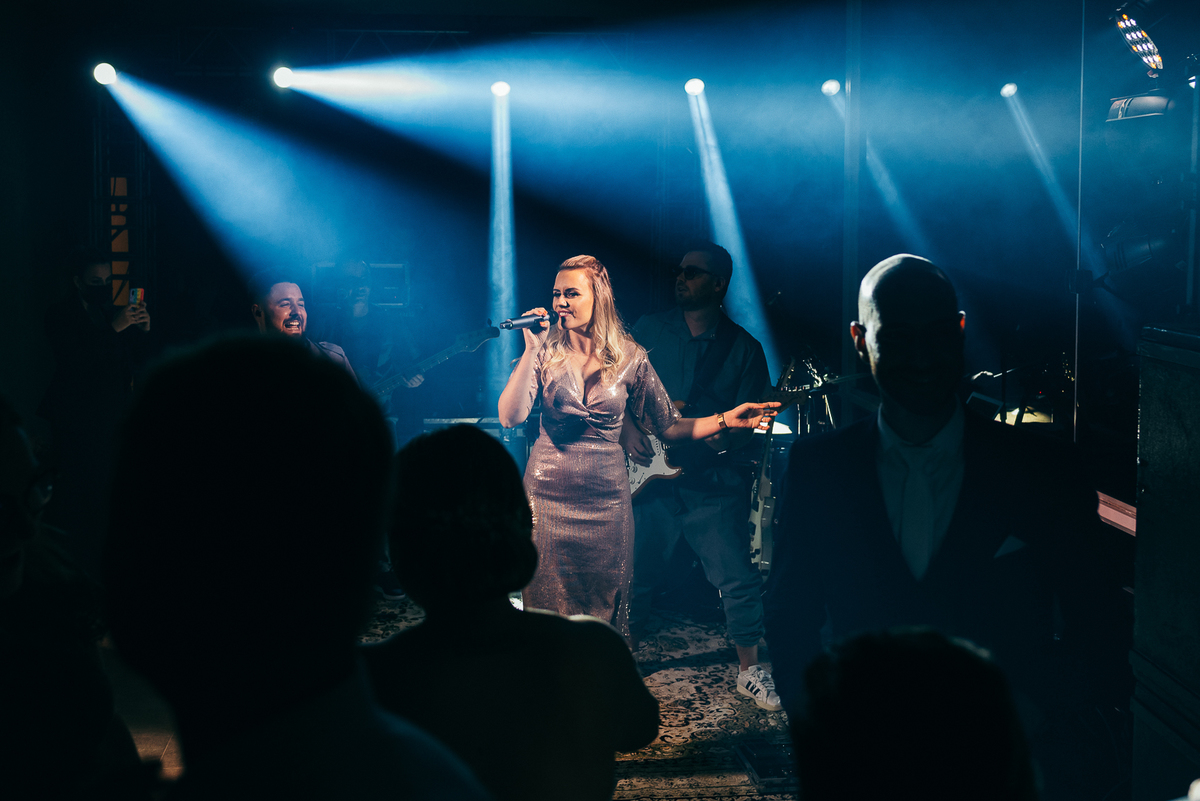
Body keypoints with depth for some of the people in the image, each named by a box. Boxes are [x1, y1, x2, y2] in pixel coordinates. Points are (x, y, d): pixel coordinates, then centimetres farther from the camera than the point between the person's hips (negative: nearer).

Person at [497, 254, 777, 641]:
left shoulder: (629, 358, 0)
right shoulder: (547, 352, -3)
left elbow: (669, 427, 6)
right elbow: (510, 417, -14)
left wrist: (726, 420, -5)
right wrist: (532, 350, -18)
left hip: (606, 497, 1)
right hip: (548, 492, -1)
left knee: (605, 610, 8)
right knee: (548, 609, 4)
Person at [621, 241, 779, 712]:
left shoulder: (743, 347, 3)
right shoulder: (648, 332, 8)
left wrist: (728, 436, -19)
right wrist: (627, 428, -6)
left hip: (713, 481, -1)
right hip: (651, 475, 2)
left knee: (738, 576, -4)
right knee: (637, 572, 7)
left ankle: (749, 669, 10)